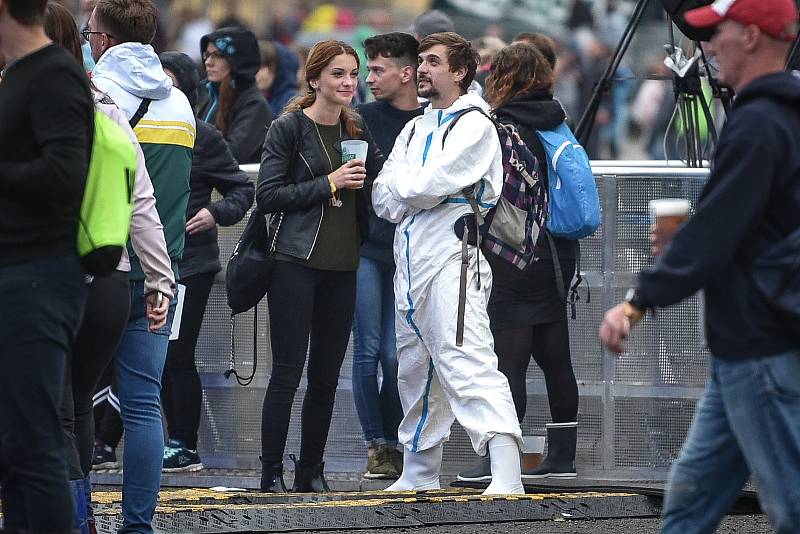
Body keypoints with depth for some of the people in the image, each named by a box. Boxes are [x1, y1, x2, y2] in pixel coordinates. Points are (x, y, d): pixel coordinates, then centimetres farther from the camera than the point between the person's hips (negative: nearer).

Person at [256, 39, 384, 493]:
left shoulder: (358, 132, 13)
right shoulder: (289, 128, -3)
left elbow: (377, 193, 19)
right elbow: (268, 196, -9)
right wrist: (329, 184, -14)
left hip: (342, 268, 6)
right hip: (297, 264, -6)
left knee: (327, 375, 8)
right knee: (288, 371, -7)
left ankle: (312, 471, 15)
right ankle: (272, 473, -4)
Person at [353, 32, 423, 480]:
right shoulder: (363, 119, 4)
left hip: (407, 256, 0)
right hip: (365, 247, 0)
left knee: (395, 356, -2)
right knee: (368, 350, -3)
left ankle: (393, 443, 9)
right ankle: (377, 444, 2)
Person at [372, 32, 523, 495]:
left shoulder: (475, 126, -4)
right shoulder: (414, 131, 21)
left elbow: (428, 187, -16)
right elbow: (384, 200, 12)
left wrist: (401, 183, 4)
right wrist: (414, 189, -7)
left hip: (453, 261, -9)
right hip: (410, 263, 9)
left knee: (469, 366, -21)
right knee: (415, 372, 16)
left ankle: (508, 478, -30)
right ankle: (419, 474, 28)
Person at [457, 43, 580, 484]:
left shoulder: (501, 126, -12)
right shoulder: (557, 124, 11)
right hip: (558, 252, 8)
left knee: (508, 360, -7)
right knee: (555, 358, 12)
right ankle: (562, 456, 16)